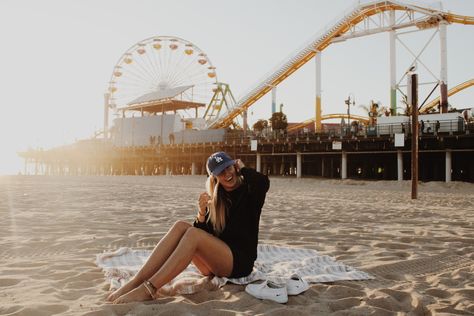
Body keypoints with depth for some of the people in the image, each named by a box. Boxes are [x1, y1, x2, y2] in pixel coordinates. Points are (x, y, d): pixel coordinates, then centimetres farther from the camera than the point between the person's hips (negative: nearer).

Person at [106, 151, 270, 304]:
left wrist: (243, 169, -5)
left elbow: (263, 182, -24)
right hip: (216, 262, 5)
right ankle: (136, 282, -30)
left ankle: (149, 289, -38)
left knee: (193, 234, -29)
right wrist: (202, 213, -10)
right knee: (180, 226, -20)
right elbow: (205, 235, 9)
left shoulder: (248, 192, 2)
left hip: (240, 261, -5)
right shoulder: (216, 200, 14)